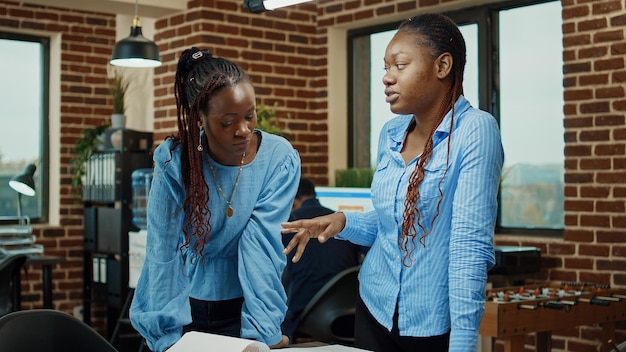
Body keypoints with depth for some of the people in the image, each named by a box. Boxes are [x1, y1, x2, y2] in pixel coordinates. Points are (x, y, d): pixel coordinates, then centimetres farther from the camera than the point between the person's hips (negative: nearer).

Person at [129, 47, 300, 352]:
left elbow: (261, 244, -21)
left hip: (242, 306, 0)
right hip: (184, 306, 0)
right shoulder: (174, 160, -17)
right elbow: (163, 252, -17)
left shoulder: (280, 159, -16)